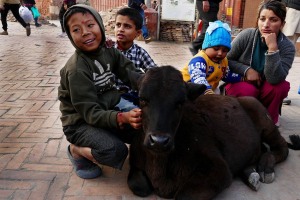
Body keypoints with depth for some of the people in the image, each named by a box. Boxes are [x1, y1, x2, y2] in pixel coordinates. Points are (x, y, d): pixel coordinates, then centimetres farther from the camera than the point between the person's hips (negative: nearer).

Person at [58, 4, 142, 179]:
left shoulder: (110, 52, -3)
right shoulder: (77, 69, -23)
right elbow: (90, 113, -26)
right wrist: (122, 118, -43)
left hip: (108, 112, 7)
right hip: (80, 122, -7)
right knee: (116, 151, -28)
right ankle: (77, 150, 2)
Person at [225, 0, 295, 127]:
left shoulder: (287, 47, -19)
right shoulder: (246, 35, -19)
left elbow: (274, 79, -33)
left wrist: (272, 48, -39)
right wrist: (246, 70, -24)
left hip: (264, 88, 2)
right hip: (239, 82, -1)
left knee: (281, 86, -30)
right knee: (247, 91, -34)